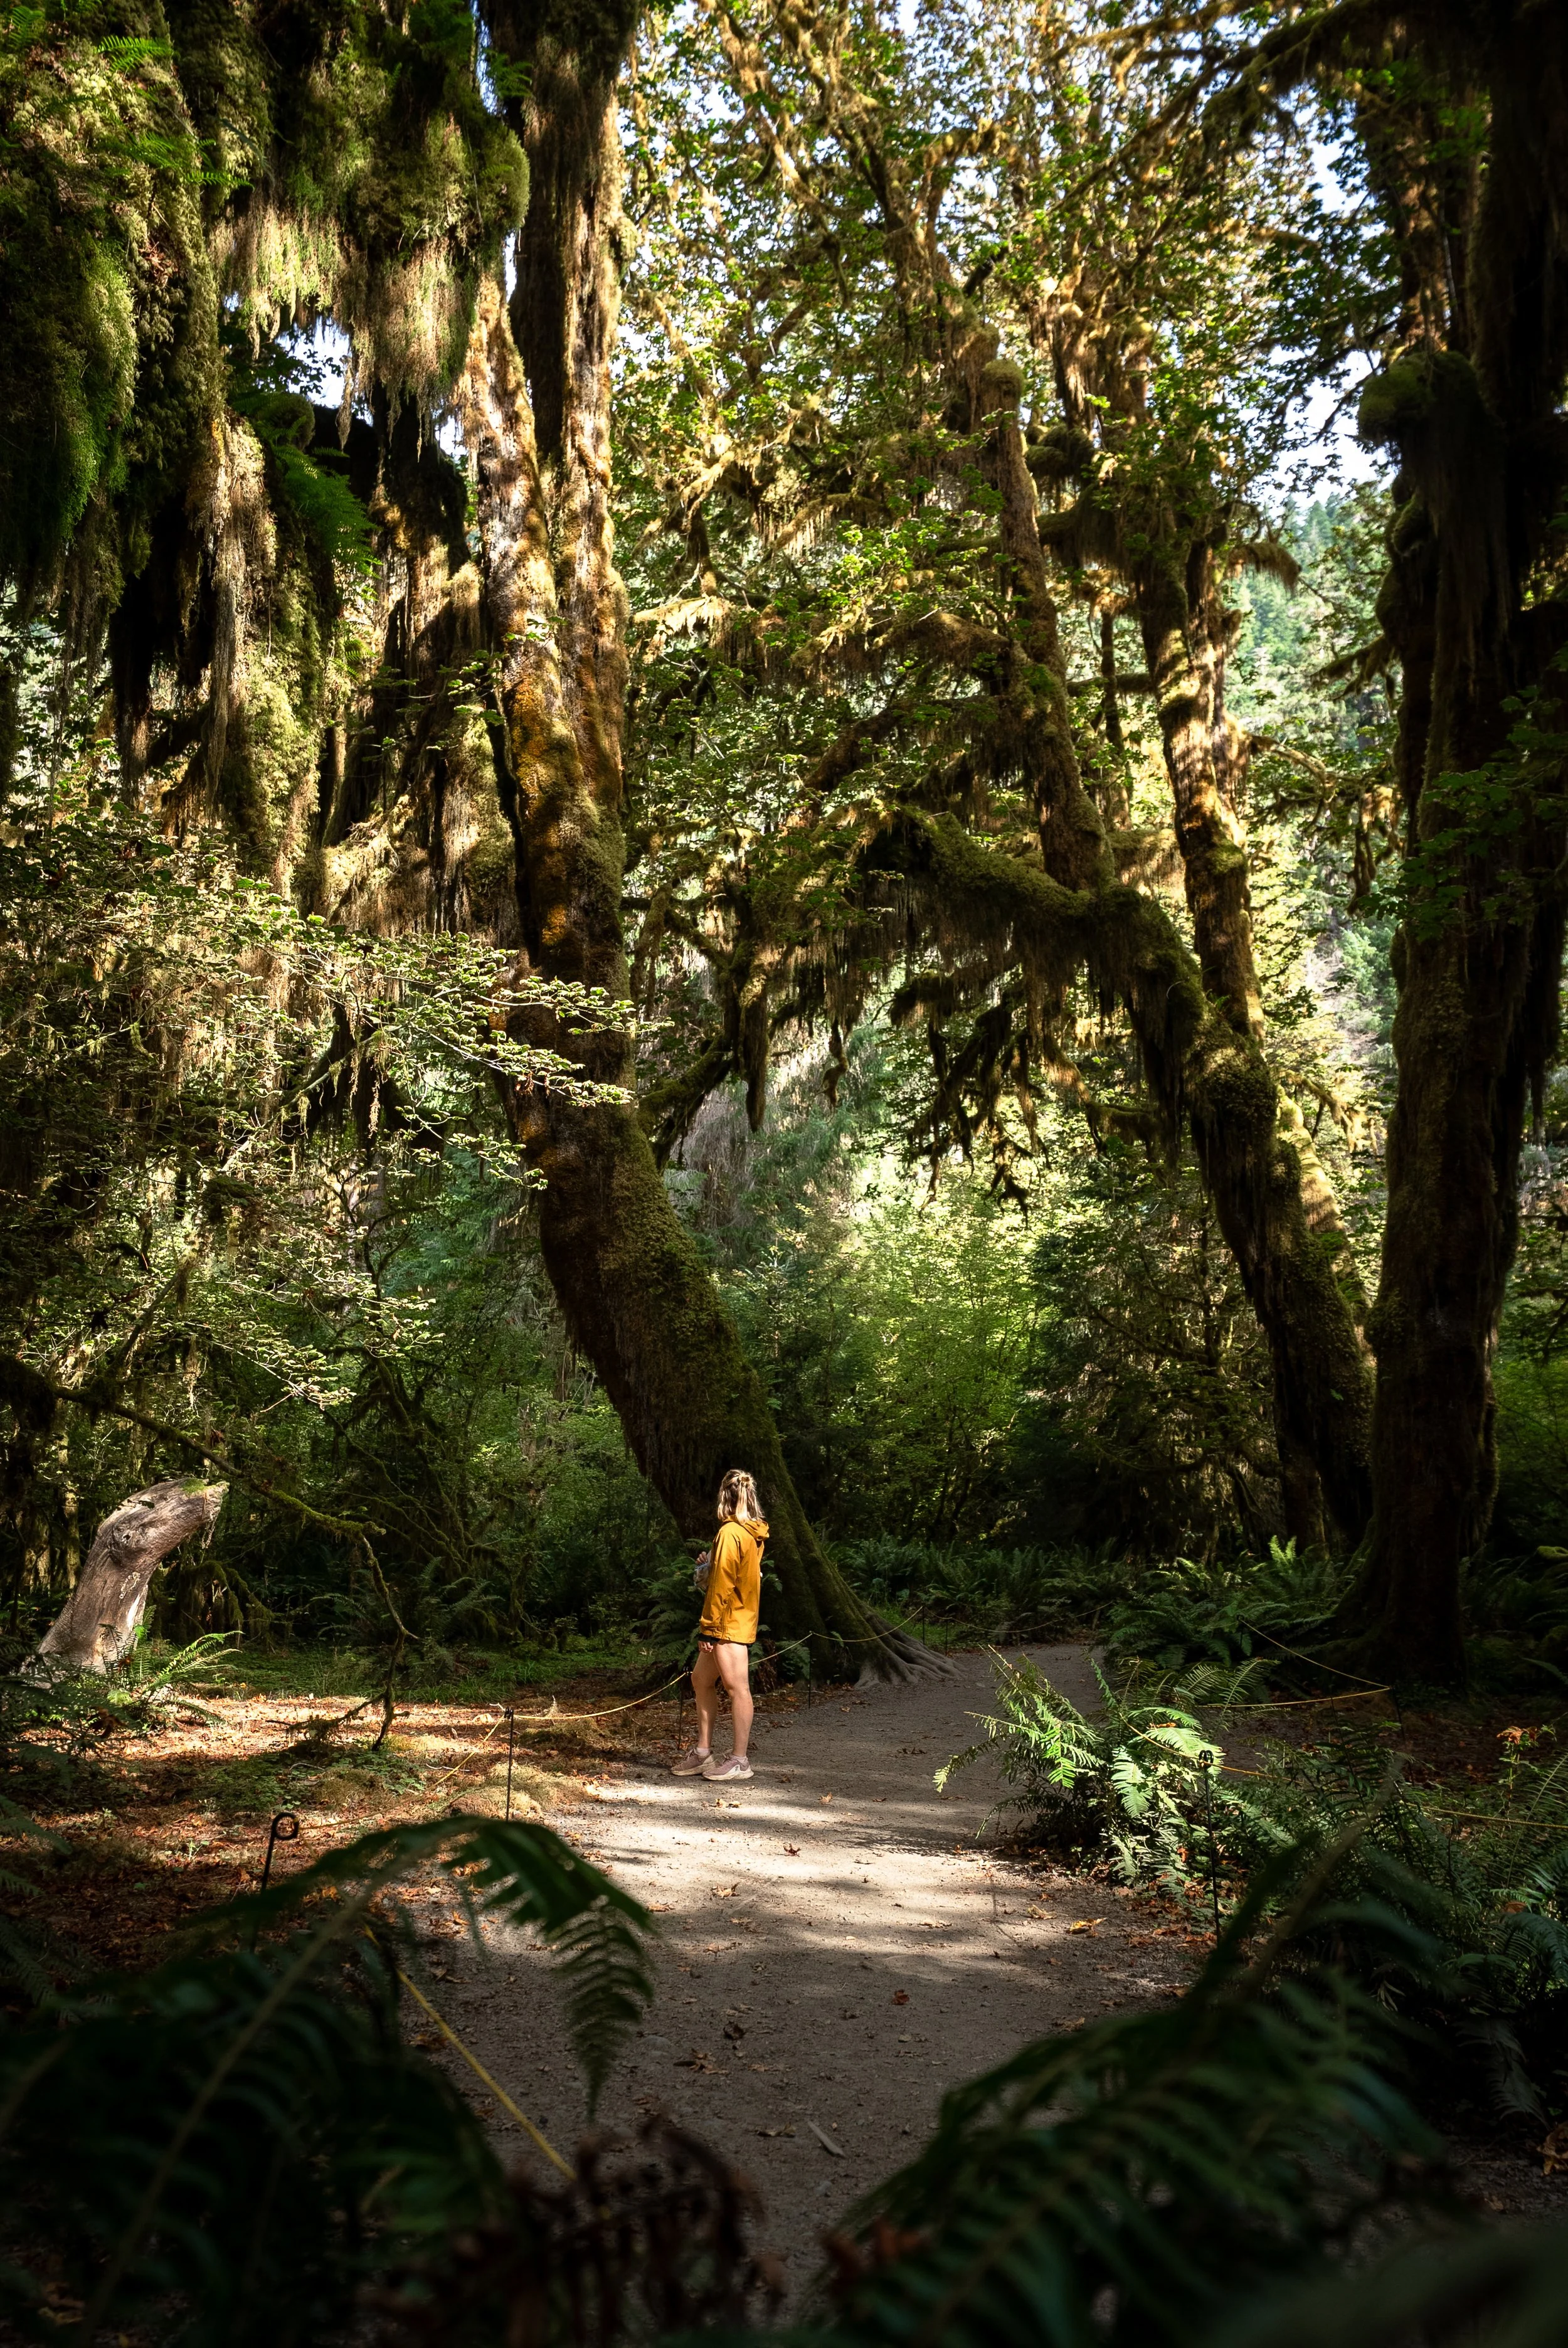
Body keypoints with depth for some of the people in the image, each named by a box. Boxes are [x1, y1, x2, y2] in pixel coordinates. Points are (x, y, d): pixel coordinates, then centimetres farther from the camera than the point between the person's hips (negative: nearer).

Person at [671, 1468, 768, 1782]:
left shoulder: (730, 1533, -15)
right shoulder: (754, 1533, 12)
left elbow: (722, 1585, -17)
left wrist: (709, 1627, -14)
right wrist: (710, 1565, 17)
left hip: (729, 1623, -10)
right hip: (743, 1619, 10)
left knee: (737, 1686, -4)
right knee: (701, 1679, 15)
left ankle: (739, 1760, 2)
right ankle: (703, 1753, 21)